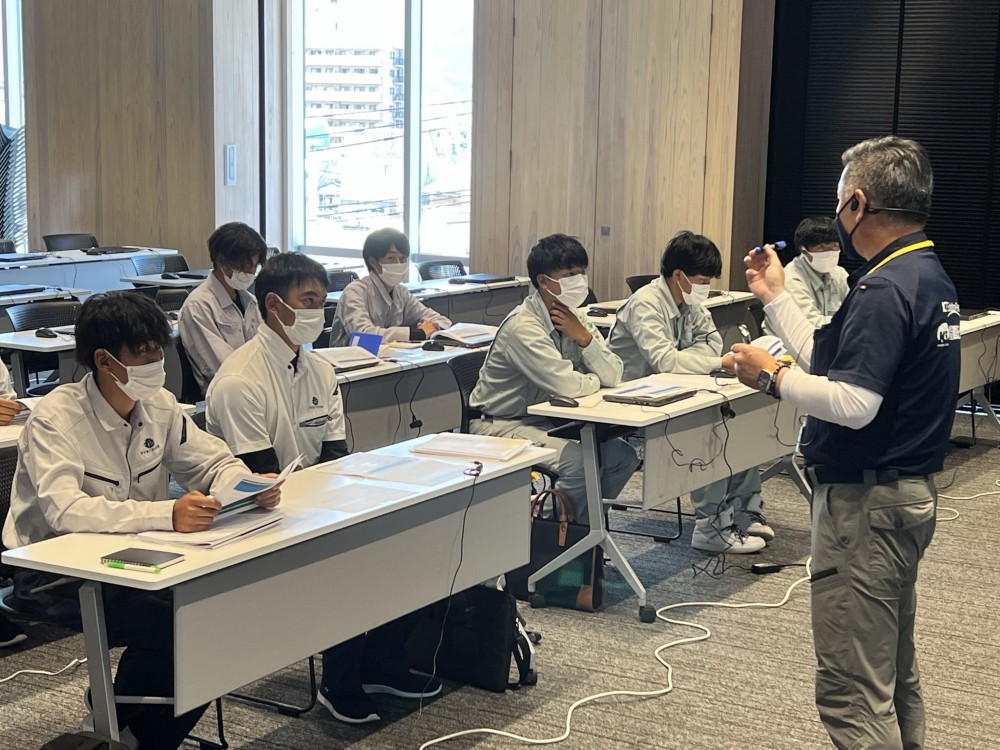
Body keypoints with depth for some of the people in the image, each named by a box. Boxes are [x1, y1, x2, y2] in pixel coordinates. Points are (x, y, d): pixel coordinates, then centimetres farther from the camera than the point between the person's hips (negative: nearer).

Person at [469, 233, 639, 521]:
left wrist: (584, 337, -19)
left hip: (546, 418, 8)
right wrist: (595, 381, -10)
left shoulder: (575, 316, 2)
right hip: (500, 424, -8)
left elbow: (613, 375, -4)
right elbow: (567, 385, -31)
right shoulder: (523, 325, -24)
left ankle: (582, 522, 15)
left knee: (622, 455, -3)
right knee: (580, 460, -27)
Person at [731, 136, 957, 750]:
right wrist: (776, 296, 18)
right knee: (895, 672, 21)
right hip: (909, 491, 11)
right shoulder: (929, 275, 12)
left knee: (852, 688, -5)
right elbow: (830, 363, 14)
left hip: (866, 503, -11)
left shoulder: (886, 290, -21)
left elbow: (852, 403, -28)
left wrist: (771, 376, -14)